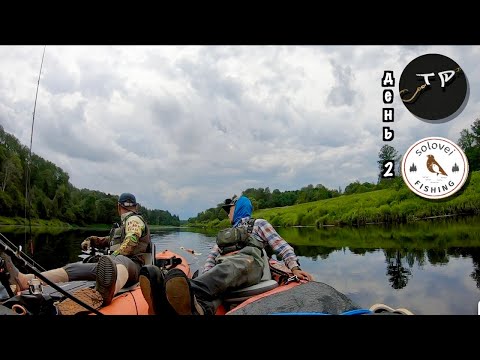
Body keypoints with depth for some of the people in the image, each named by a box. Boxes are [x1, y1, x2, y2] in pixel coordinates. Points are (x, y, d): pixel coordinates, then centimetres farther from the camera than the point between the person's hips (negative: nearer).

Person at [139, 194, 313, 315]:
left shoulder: (258, 224, 28)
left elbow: (282, 247, 15)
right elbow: (212, 256, 23)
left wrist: (295, 267, -6)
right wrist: (206, 278, 0)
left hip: (248, 262, -3)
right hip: (222, 270, 4)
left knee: (230, 266, -41)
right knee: (215, 287, -35)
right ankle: (199, 307, -71)